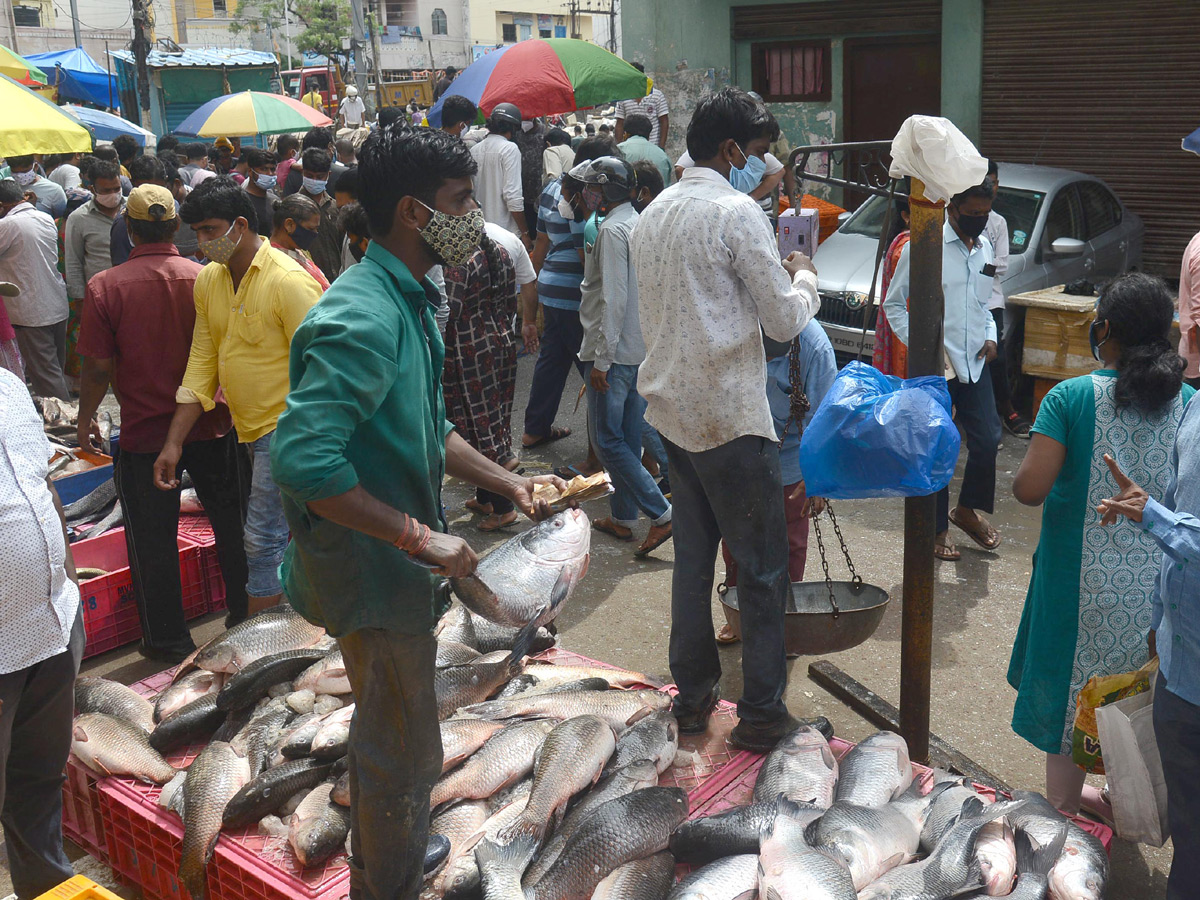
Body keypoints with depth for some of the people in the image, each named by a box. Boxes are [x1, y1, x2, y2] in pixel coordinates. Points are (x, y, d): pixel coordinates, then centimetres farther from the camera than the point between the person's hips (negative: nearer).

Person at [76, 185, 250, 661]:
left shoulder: (105, 286, -13)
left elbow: (99, 367, -10)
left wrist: (86, 417, 7)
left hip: (144, 432, -2)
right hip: (211, 425, 2)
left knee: (152, 541, 11)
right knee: (231, 523, 18)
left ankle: (167, 639, 21)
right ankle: (246, 611, 31)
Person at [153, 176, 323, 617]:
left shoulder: (289, 281, -17)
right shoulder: (209, 279, 7)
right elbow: (202, 363, 10)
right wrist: (174, 443, 6)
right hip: (248, 427, 8)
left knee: (263, 536, -6)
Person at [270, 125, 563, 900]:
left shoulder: (410, 302, 7)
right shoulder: (363, 320, -26)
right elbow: (303, 461, -34)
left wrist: (507, 482, 8)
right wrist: (421, 538, -28)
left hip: (396, 562, 10)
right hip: (375, 572, -10)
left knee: (387, 735, 28)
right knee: (406, 753, 7)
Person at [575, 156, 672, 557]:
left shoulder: (612, 230, -15)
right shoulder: (639, 224, 13)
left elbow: (614, 299, -21)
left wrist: (601, 359, -20)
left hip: (615, 351, -9)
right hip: (641, 349, 9)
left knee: (607, 440, -3)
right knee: (627, 438, 15)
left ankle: (662, 514, -7)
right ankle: (622, 518, 24)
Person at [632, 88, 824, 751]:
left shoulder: (655, 212, 11)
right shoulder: (737, 211, -13)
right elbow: (785, 320, -12)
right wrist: (802, 279, 8)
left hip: (672, 409, 8)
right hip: (730, 418, -8)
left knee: (693, 555, 16)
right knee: (763, 566, 3)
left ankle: (693, 695, 25)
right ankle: (762, 714, 10)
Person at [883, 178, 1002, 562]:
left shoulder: (984, 247, 11)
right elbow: (893, 303, -5)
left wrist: (990, 335, 6)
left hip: (974, 363, 6)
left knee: (988, 439, 6)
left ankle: (966, 510, 30)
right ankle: (937, 529, 17)